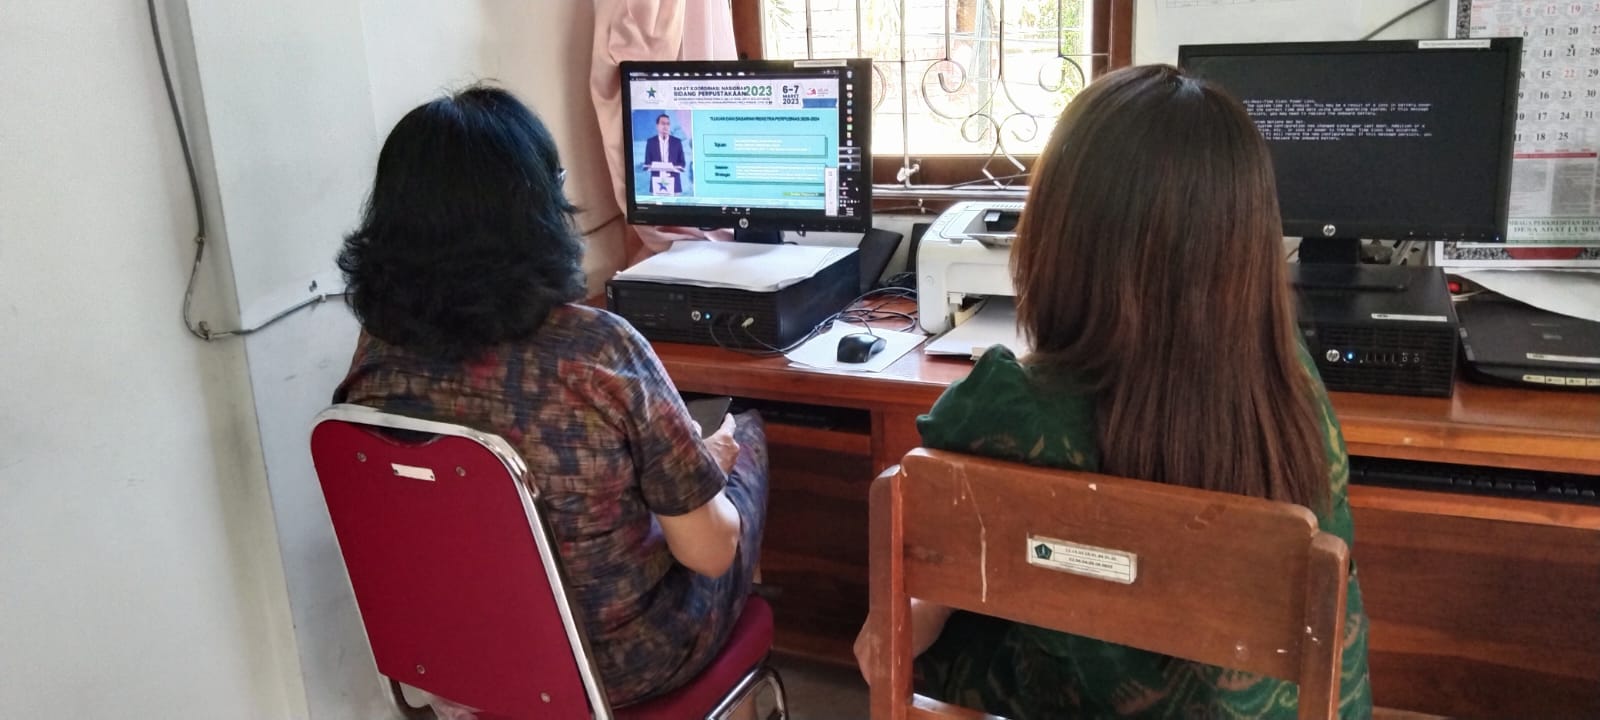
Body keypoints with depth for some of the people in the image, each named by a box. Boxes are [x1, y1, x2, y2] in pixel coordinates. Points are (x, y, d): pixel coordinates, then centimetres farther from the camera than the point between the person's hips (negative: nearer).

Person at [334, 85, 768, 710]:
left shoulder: (377, 353, -15)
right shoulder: (597, 351, -32)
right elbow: (708, 551, -21)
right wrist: (713, 459, 1)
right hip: (619, 662, -5)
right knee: (744, 435, 23)